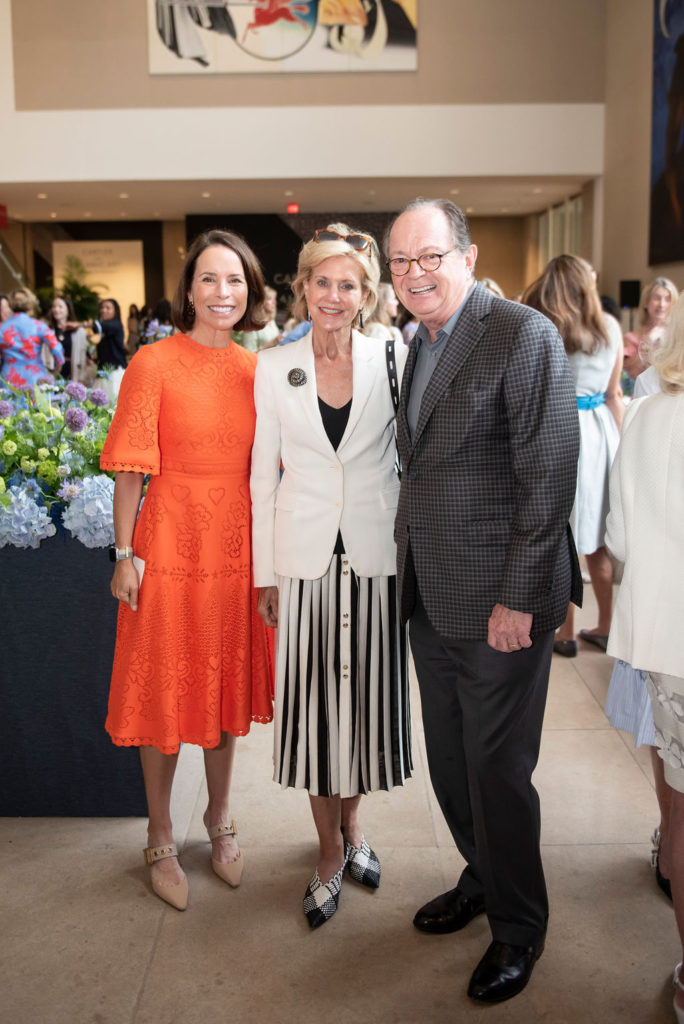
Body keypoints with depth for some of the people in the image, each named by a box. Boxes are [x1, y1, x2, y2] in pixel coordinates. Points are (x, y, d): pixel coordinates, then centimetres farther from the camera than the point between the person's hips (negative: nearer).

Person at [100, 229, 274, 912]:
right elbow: (130, 469, -8)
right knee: (165, 692, 7)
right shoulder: (154, 363, -8)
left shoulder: (256, 370, 5)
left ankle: (220, 819, 36)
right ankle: (160, 839, 26)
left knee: (228, 683, 15)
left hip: (237, 546, 4)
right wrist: (125, 555, -10)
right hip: (170, 541, -4)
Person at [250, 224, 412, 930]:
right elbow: (264, 476, 4)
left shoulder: (392, 361, -1)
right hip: (305, 556, 0)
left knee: (365, 694, 10)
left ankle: (351, 823, 35)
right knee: (312, 701, 6)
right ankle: (330, 850, 25)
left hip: (377, 554, 0)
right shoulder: (273, 368, 2)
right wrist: (264, 571, 3)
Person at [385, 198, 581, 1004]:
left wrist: (518, 599, -18)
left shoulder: (524, 336, -14)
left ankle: (518, 926, 28)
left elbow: (549, 477, -17)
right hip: (430, 596, 8)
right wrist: (408, 560, 9)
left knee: (496, 768, 5)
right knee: (449, 760, 19)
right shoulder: (420, 342, 12)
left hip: (498, 600, -7)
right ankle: (481, 878, 43)